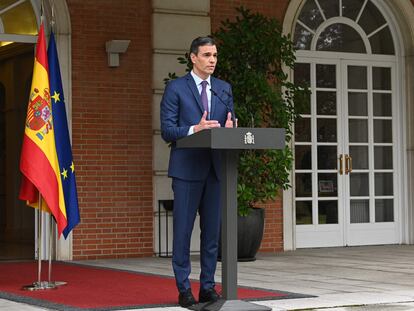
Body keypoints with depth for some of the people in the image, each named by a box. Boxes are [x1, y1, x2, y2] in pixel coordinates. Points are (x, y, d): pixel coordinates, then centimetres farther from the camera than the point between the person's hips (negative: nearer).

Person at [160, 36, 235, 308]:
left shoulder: (224, 89, 14)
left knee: (213, 229, 6)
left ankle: (208, 286, 14)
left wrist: (229, 128, -10)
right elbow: (167, 130, -6)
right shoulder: (176, 88, 0)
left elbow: (230, 125, 14)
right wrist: (195, 129, -21)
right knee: (183, 230, -1)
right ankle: (184, 289, 6)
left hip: (216, 168, 4)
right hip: (187, 168, -4)